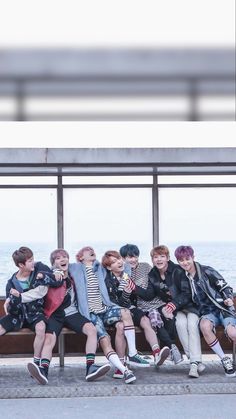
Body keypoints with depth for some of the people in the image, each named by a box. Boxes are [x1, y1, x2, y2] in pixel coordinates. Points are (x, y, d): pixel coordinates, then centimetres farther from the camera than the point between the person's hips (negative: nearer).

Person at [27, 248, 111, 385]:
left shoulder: (73, 277, 16)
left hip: (72, 313, 2)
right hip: (55, 315, -2)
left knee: (92, 329, -24)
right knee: (49, 339, -28)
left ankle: (90, 368, -31)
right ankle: (43, 371, -45)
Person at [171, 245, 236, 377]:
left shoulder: (206, 271, -2)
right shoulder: (185, 279, 12)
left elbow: (225, 287, -2)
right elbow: (185, 297, 1)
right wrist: (174, 305, -17)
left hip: (223, 307, -3)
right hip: (207, 312, 3)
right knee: (204, 325, -34)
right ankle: (225, 360, -20)